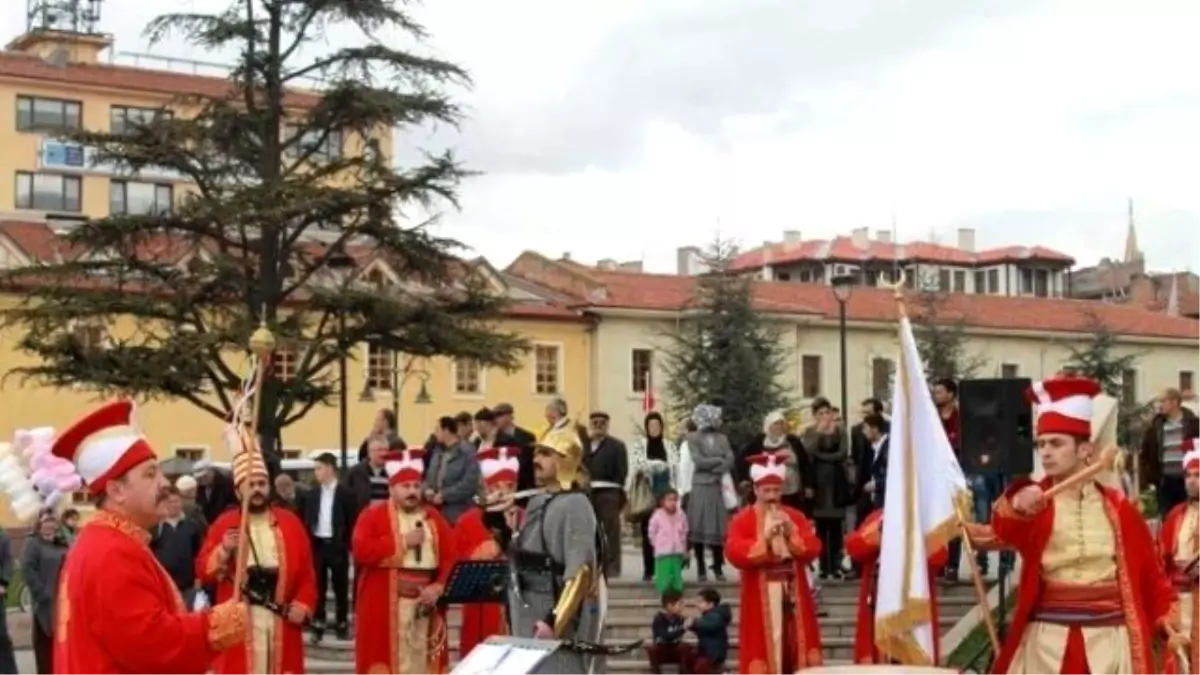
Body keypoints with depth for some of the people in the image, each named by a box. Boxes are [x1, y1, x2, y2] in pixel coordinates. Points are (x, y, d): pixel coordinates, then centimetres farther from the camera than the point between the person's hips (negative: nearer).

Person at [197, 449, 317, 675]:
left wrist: (303, 605, -5)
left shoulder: (290, 522, 8)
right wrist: (224, 551, -17)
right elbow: (204, 571, 0)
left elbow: (306, 570, 8)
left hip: (282, 621, 2)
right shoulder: (224, 524, 4)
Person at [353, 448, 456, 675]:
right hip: (385, 606, -4)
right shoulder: (373, 515, 0)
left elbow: (451, 557, 5)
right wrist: (402, 541, -14)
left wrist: (438, 587, -11)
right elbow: (361, 551, -15)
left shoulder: (434, 518, 11)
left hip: (425, 603, 4)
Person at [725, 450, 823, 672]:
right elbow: (735, 554, -15)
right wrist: (765, 538, -22)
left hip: (792, 596, 4)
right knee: (764, 652, -5)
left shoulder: (795, 517, 10)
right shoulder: (743, 520, -2)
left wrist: (791, 533, -15)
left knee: (796, 650, 6)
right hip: (761, 599, -4)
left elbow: (813, 549, 0)